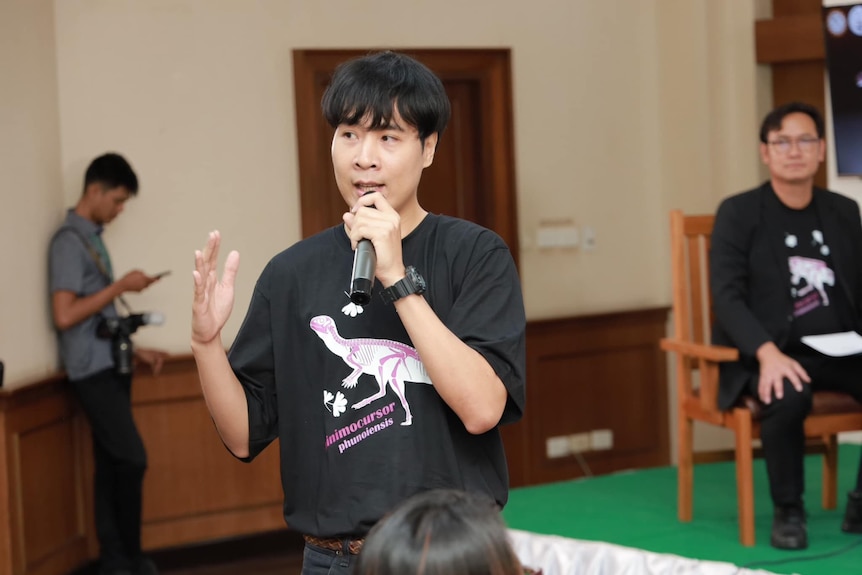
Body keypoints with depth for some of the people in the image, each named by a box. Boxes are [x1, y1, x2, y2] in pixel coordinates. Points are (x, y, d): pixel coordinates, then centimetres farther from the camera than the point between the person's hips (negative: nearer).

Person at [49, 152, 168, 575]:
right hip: (92, 370, -8)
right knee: (131, 460, -8)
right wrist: (120, 286, -17)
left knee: (112, 465, 8)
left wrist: (136, 350, 17)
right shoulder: (69, 241, -12)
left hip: (110, 367, 8)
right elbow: (65, 316, -21)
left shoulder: (92, 237, 15)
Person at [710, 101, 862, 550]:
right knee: (789, 396, -37)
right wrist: (769, 353, -28)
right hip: (765, 355, -4)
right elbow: (726, 296, -11)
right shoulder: (738, 213, -1)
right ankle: (788, 511, -13)